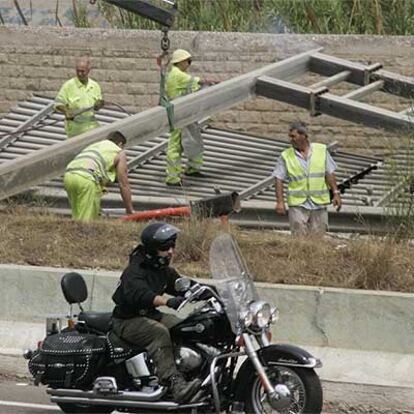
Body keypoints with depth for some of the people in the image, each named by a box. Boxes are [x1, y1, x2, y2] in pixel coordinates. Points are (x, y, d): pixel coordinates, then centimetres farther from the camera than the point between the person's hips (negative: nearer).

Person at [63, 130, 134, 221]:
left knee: (77, 218, 16)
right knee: (86, 220, -5)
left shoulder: (93, 146, 39)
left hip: (69, 175, 6)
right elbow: (124, 185, 18)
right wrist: (130, 211, 25)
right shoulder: (120, 153, 21)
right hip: (86, 178, -6)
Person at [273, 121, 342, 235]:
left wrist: (336, 193, 3)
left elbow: (329, 173, 9)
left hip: (319, 203, 1)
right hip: (298, 204, -1)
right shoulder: (286, 156, 1)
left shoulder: (322, 150, 5)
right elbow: (278, 179, 0)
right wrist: (280, 202, -8)